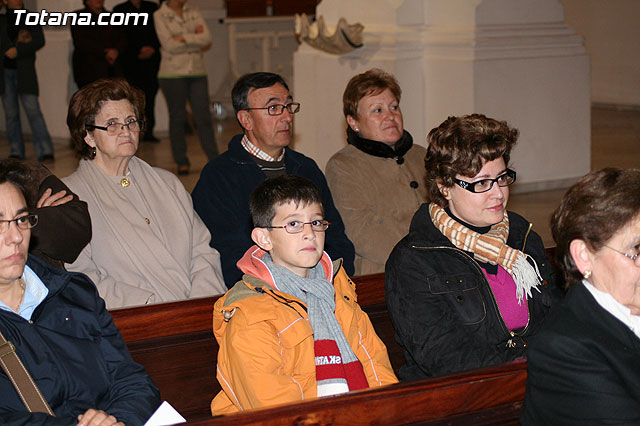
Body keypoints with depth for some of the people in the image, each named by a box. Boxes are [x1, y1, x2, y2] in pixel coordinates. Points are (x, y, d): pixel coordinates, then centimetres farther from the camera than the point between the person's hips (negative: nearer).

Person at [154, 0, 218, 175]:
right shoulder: (160, 16, -1)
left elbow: (207, 38, -3)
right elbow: (169, 45, -13)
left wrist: (183, 38, -12)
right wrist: (196, 39, -5)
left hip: (197, 72, 3)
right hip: (172, 73, -3)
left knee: (204, 117, -2)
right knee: (177, 118, 3)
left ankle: (214, 160, 0)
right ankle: (182, 162, 13)